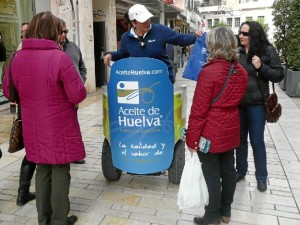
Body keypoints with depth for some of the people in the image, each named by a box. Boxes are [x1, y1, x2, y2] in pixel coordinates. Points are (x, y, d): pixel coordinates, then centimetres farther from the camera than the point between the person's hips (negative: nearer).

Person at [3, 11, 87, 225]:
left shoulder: (17, 58, 0)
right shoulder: (60, 57, -18)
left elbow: (9, 91, 11)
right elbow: (78, 95, -17)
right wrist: (73, 92, 5)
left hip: (34, 128, 5)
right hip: (59, 127, -5)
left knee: (42, 170, 18)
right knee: (60, 171, 8)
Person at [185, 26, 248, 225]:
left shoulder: (209, 72, -21)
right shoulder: (241, 71, 1)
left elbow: (199, 109, -19)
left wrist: (192, 138, -13)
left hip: (211, 132, -7)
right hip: (230, 130, 7)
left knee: (212, 175, 5)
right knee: (228, 170, 17)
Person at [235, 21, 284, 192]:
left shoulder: (267, 50, -7)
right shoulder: (236, 51, -1)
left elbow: (279, 75, -6)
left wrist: (261, 67, -19)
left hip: (256, 103, -3)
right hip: (237, 102, 3)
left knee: (257, 141, 6)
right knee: (240, 138, 15)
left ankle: (261, 176, 24)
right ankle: (241, 170, 33)